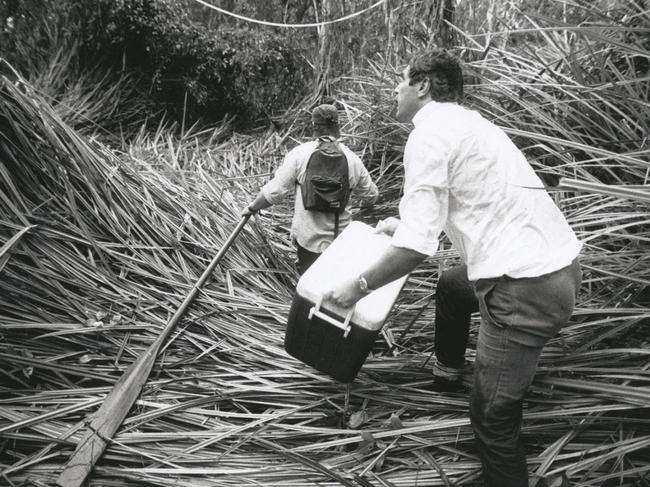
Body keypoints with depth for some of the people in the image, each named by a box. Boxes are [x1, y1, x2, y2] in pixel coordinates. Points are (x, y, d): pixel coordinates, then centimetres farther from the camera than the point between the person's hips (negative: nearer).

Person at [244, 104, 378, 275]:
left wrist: (252, 208, 7)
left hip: (307, 237, -2)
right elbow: (370, 196, 9)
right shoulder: (353, 159, -2)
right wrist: (364, 203, 33)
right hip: (340, 239, 2)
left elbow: (275, 191, -10)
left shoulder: (299, 154, -11)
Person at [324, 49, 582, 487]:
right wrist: (405, 223, 39)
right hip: (557, 260, 11)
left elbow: (417, 247, -18)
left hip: (528, 285, -11)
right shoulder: (466, 121, 18)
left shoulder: (428, 134, -11)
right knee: (451, 287, 34)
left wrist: (359, 285, -4)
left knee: (493, 414, 0)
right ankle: (447, 374, 55)